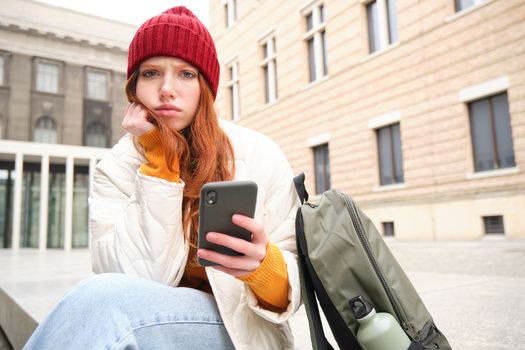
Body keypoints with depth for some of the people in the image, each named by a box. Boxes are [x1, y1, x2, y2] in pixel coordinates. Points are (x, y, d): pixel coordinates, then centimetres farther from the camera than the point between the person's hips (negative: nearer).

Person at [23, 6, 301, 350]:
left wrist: (262, 265, -30)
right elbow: (140, 282, -15)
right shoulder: (116, 168, -3)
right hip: (152, 321, 2)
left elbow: (296, 285, -7)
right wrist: (160, 159, -16)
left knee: (100, 301, -28)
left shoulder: (258, 156, -9)